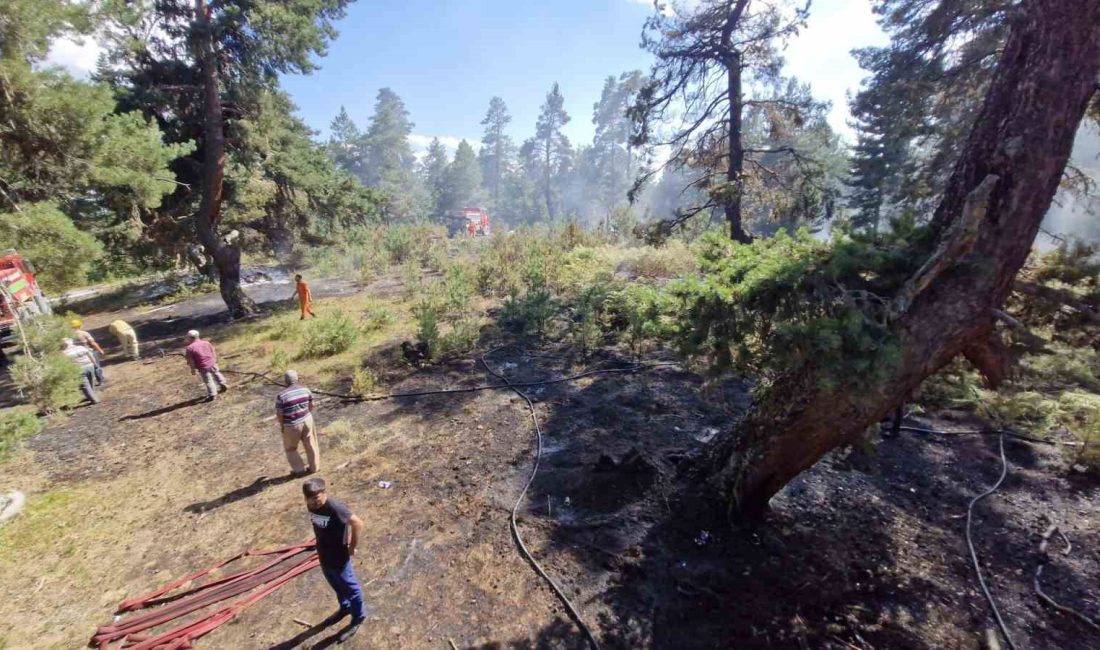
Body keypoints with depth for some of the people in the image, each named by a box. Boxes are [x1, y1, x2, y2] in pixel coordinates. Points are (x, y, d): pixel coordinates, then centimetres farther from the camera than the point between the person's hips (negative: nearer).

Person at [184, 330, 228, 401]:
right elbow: (213, 352, 9)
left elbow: (190, 361, -10)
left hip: (203, 367, -4)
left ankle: (212, 395, 7)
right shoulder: (206, 342, 2)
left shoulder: (189, 348, -11)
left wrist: (193, 369, 0)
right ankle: (223, 384, 39)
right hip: (212, 363, 4)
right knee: (216, 373, 28)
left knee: (208, 381, 3)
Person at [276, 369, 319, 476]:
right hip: (307, 420, 4)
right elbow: (311, 405, 2)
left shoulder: (281, 396, -19)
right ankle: (314, 467, 29)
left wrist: (281, 426, 3)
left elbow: (279, 414, -14)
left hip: (292, 425, -4)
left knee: (291, 448, 18)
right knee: (310, 444, 18)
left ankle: (299, 470, 24)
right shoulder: (305, 389, -6)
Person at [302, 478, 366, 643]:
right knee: (337, 586, 29)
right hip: (323, 555, 7)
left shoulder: (335, 508, -34)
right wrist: (322, 546, 11)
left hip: (339, 558, -7)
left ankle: (358, 617, 35)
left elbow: (357, 524, -27)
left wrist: (352, 547, -16)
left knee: (350, 588, 14)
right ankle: (345, 608, 53)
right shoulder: (312, 506, -9)